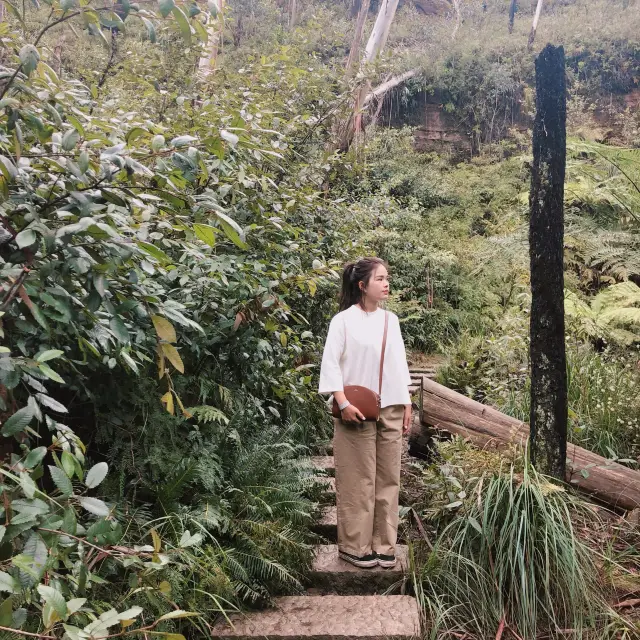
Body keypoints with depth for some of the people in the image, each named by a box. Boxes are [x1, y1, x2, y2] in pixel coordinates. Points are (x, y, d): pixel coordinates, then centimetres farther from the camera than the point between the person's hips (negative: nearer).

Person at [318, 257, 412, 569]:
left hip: (391, 410, 5)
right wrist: (343, 403, -17)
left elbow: (399, 364, 15)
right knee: (358, 481, 0)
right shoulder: (344, 320, -6)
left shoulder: (391, 319, 11)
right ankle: (354, 545, 12)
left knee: (388, 479, 7)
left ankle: (383, 544, 18)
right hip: (359, 412, -5)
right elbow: (331, 363, -9)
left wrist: (407, 405, 12)